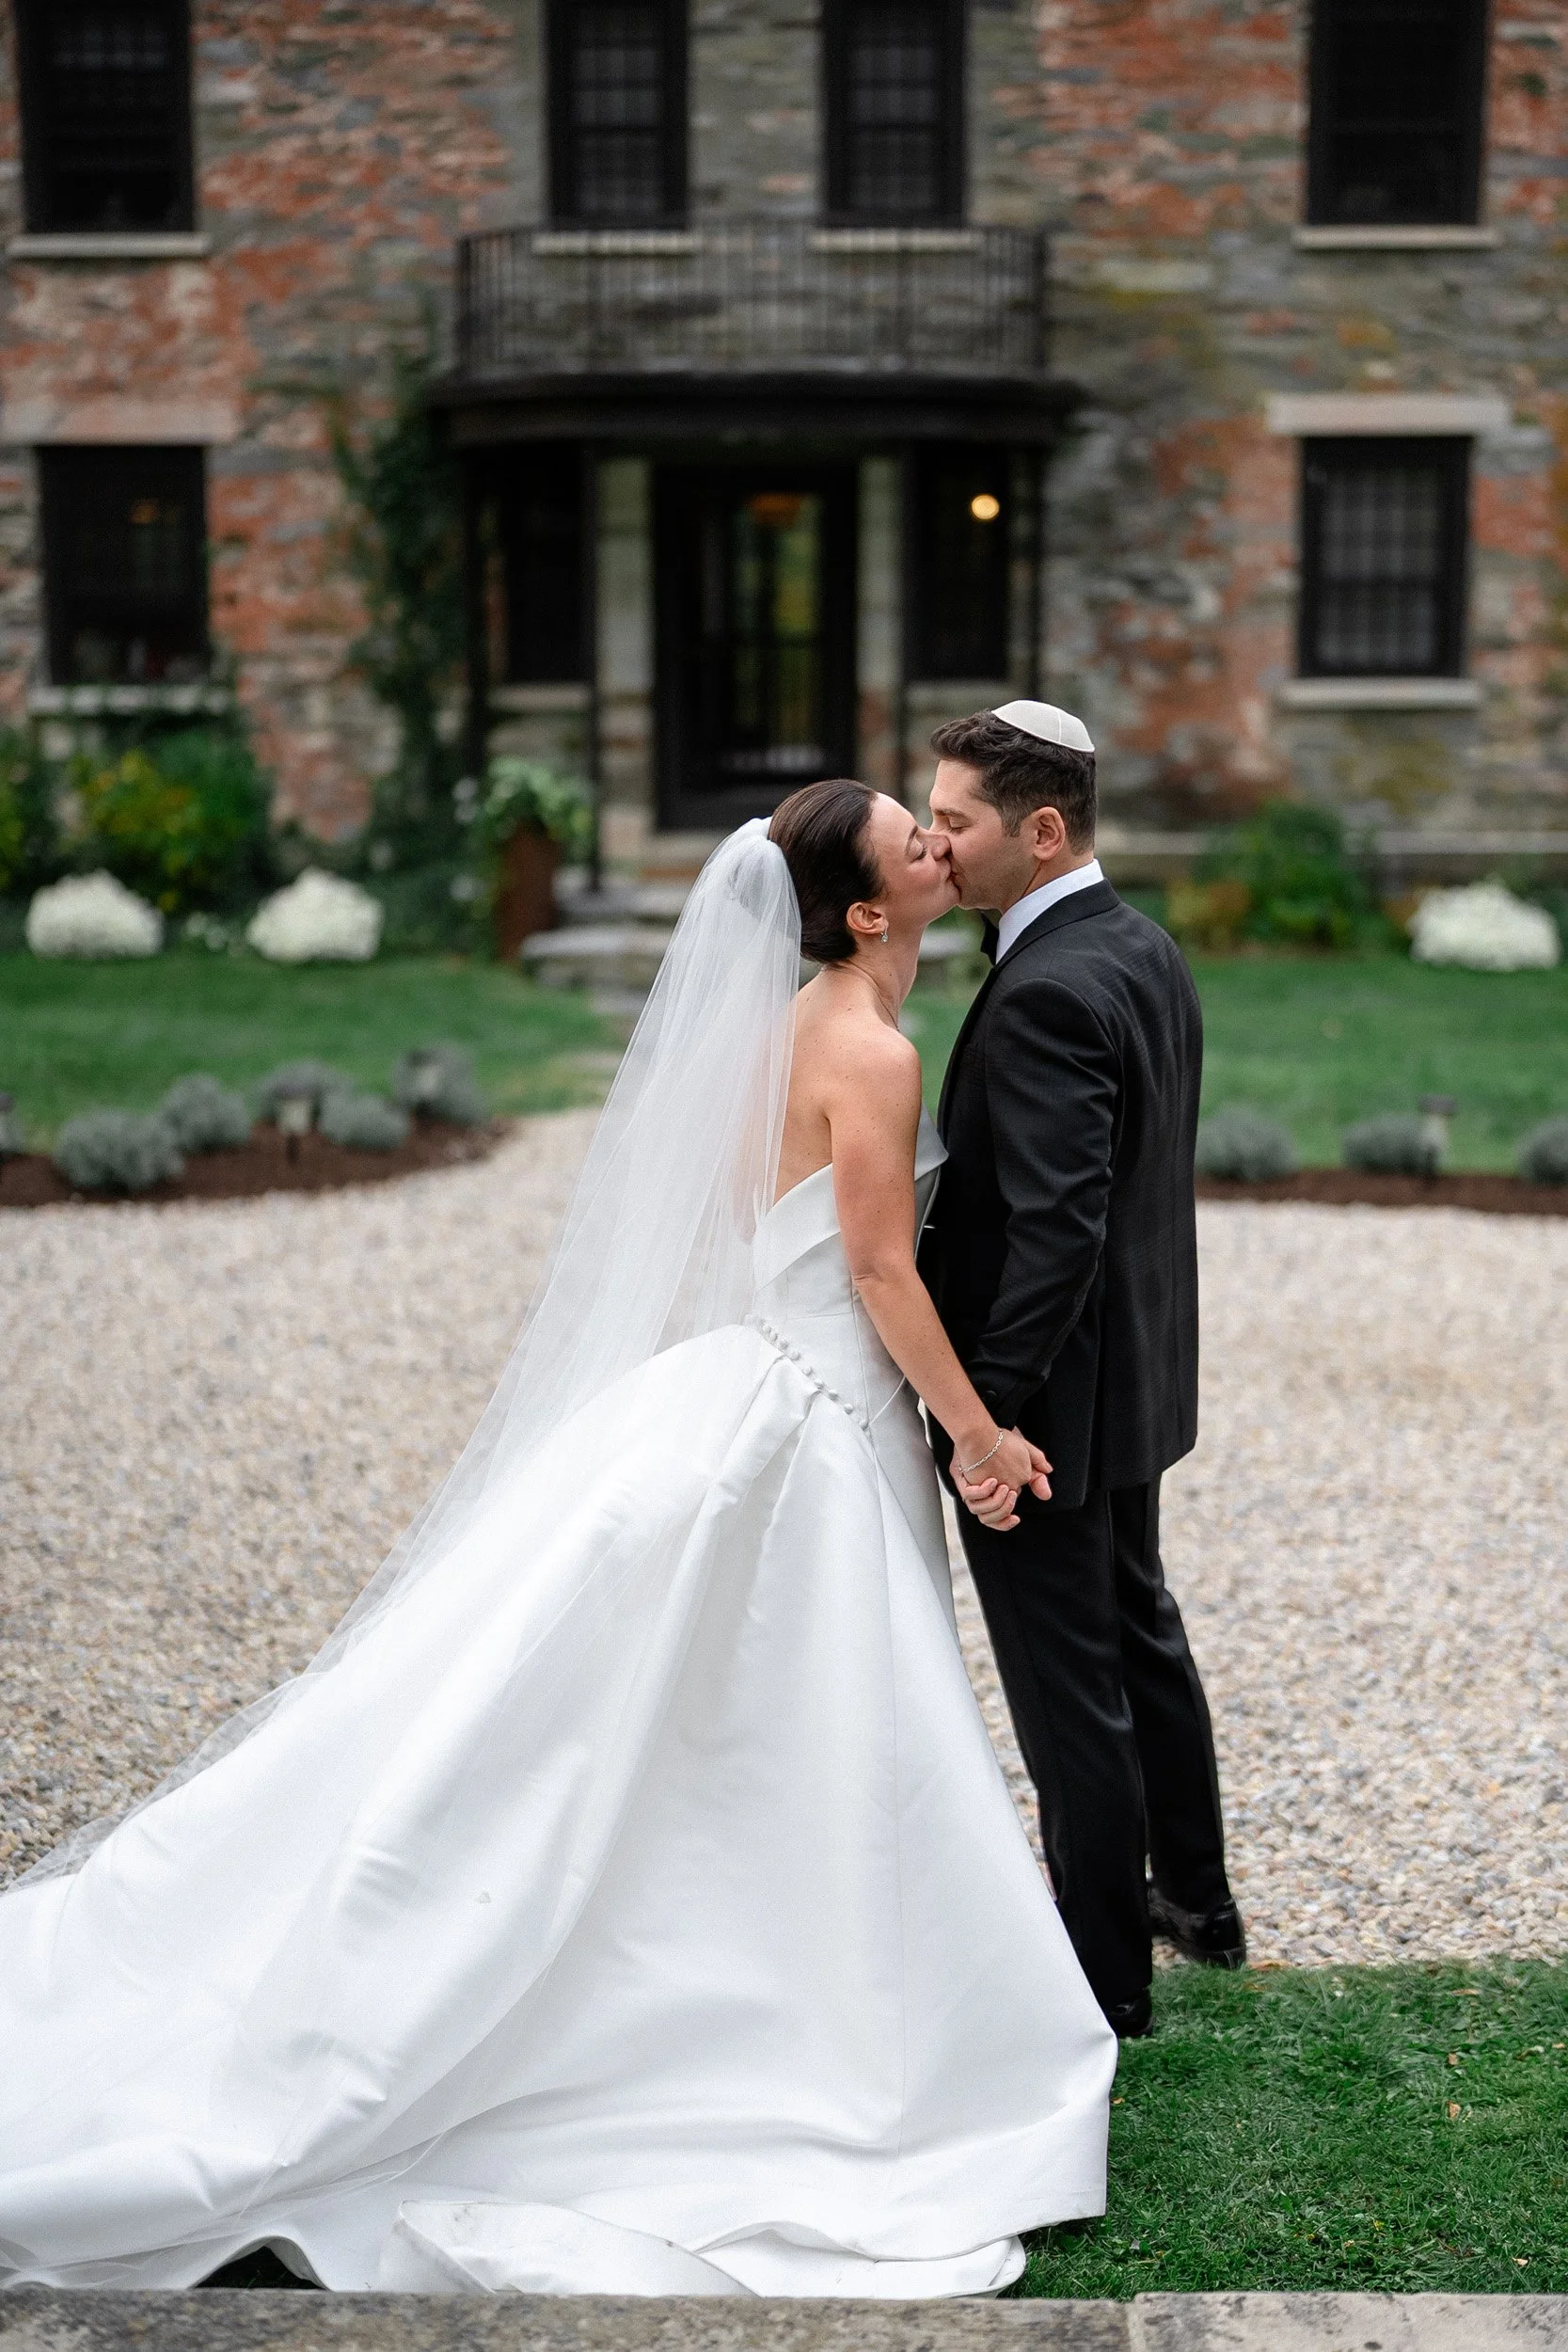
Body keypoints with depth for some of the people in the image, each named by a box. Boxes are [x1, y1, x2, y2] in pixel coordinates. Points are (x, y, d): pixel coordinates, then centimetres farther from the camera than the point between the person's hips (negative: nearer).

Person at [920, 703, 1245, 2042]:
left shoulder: (1046, 993, -25)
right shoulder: (1147, 951, 5)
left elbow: (1056, 1227, -30)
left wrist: (989, 1413, -26)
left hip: (1048, 1390, -10)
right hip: (1135, 1374, 10)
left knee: (1069, 1689, 4)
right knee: (1140, 1632, 24)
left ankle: (1106, 1975, 20)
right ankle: (1196, 1895, 42)